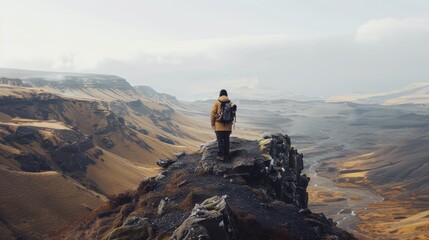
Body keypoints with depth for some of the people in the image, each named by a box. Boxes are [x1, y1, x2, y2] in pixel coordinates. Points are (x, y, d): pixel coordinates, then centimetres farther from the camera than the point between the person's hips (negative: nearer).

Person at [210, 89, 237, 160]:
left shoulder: (217, 102, -5)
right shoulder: (230, 103, 4)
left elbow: (213, 113, -7)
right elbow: (233, 114, 7)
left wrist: (212, 123, 1)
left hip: (219, 125, -3)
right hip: (228, 126, 3)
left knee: (220, 140, -1)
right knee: (226, 140, 11)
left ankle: (220, 155, -4)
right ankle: (226, 155, 16)